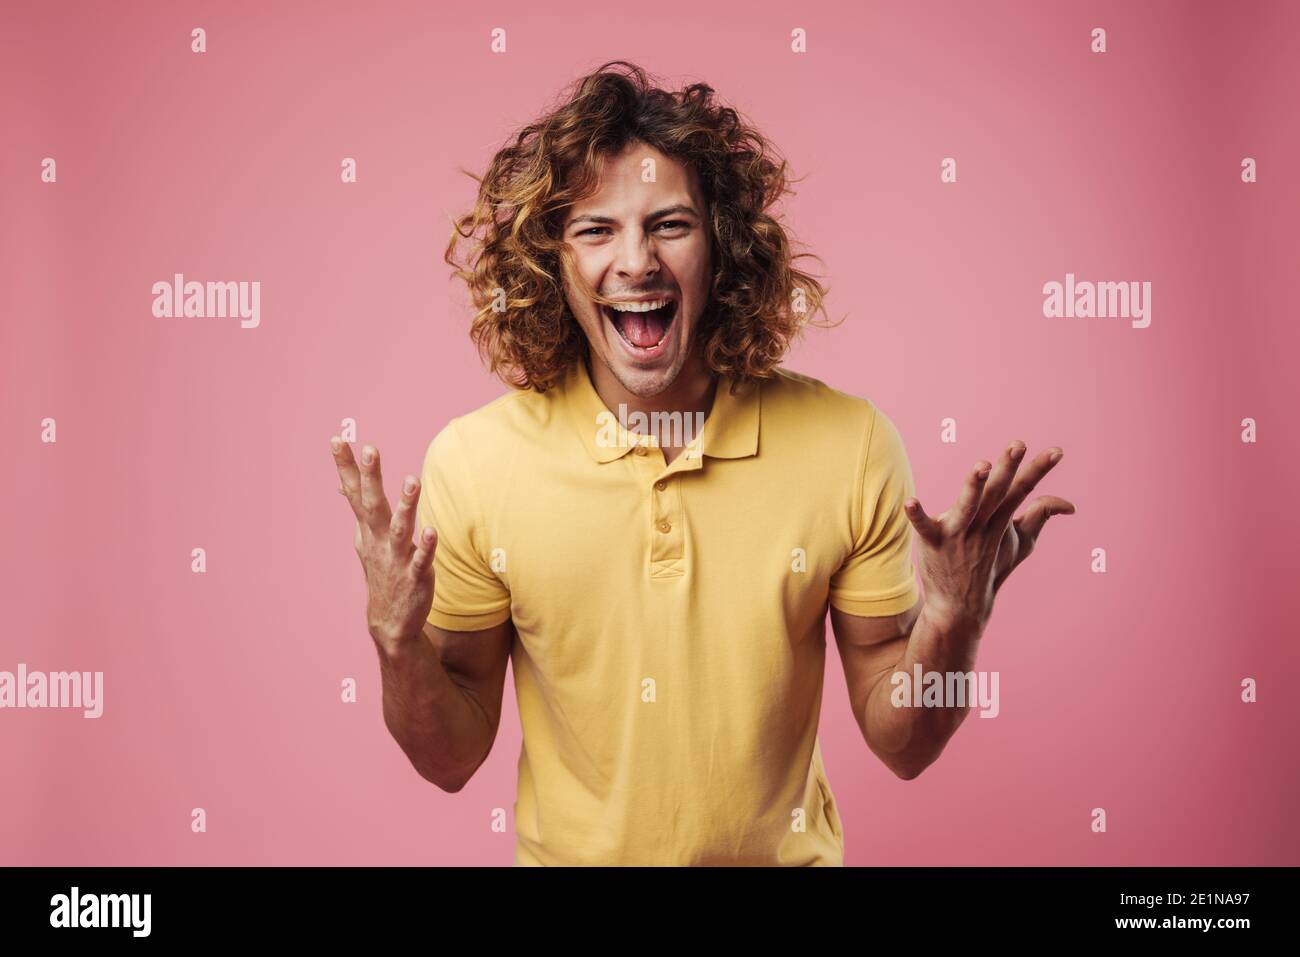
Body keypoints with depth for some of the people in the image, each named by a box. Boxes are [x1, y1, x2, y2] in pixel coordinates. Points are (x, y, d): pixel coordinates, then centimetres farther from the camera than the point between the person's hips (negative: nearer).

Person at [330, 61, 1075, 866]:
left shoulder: (850, 446, -17)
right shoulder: (472, 464, -17)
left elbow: (902, 745, -9)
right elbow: (452, 759, -8)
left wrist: (952, 618, -26)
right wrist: (397, 639, -25)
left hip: (787, 850, 0)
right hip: (567, 850, 0)